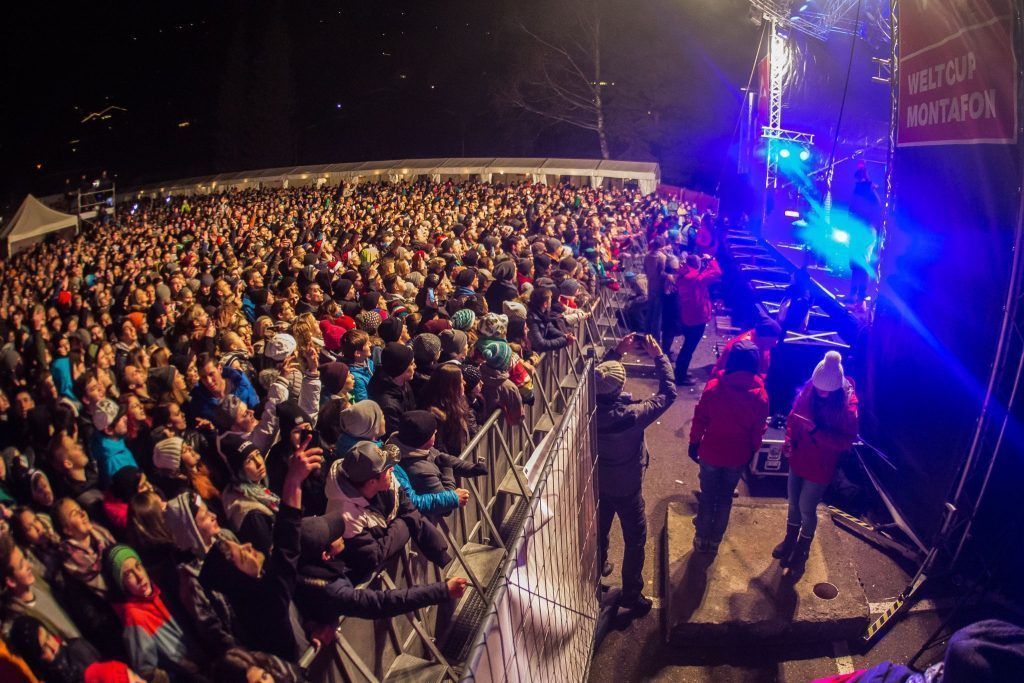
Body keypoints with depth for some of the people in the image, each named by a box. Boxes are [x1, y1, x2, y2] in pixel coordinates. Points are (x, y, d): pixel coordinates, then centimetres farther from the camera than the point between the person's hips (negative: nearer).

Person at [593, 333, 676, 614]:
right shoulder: (631, 415, -35)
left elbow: (598, 377, 2)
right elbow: (668, 393, -23)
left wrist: (617, 350, -3)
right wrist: (659, 356, -17)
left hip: (597, 482, 5)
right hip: (626, 487, -5)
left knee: (599, 529, 28)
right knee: (635, 539, 14)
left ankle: (598, 568, 51)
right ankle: (632, 594, 26)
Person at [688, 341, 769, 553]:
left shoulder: (714, 387, -19)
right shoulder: (761, 395, -14)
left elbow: (700, 419, -9)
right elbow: (758, 431, -4)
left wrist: (694, 442, 5)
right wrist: (752, 451, 13)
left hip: (711, 452, -1)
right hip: (738, 456, 1)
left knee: (707, 496, 17)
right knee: (725, 498, 20)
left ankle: (702, 538, 30)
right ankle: (715, 540, 33)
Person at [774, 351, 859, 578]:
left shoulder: (848, 404, -25)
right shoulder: (808, 389, -13)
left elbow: (846, 441, -22)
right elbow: (793, 415, 2)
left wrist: (817, 431, -32)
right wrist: (789, 439, -12)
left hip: (820, 466, -4)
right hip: (798, 458, 4)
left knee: (806, 509, 10)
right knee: (793, 502, 22)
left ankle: (801, 553, 36)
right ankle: (790, 541, 47)